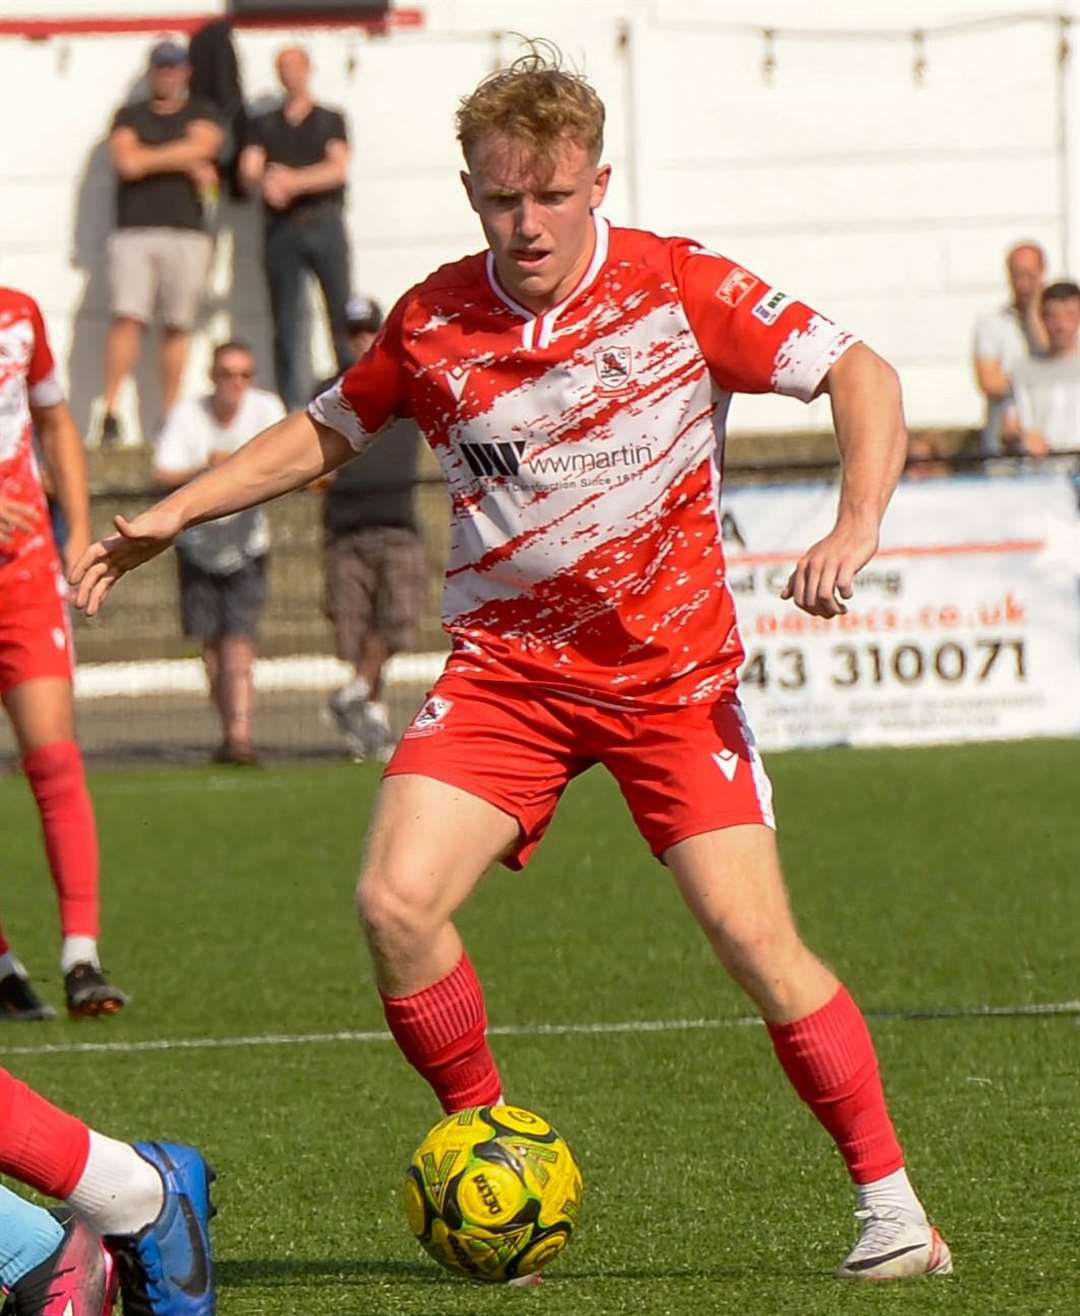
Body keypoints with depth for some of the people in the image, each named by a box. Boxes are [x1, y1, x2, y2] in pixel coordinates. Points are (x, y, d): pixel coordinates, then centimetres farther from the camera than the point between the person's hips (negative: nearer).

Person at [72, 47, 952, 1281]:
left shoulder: (679, 288, -9)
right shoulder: (431, 321, 0)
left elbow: (861, 373, -5)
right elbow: (324, 430, 18)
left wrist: (856, 527, -20)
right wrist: (173, 512, 11)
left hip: (673, 671, -3)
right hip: (504, 665, 3)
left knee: (752, 933, -15)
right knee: (394, 904, -16)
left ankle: (888, 1200, 1)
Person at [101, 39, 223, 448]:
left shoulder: (202, 114, 15)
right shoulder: (130, 116, 15)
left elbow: (201, 147, -5)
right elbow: (126, 162, -2)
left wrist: (148, 158, -3)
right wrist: (186, 164, -3)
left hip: (187, 233, 1)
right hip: (134, 232, -1)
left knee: (178, 326, -1)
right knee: (127, 319, -14)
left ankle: (171, 419, 2)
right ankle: (109, 411, -16)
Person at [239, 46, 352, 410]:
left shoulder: (331, 121, 14)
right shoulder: (263, 126, 18)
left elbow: (338, 169, -1)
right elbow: (249, 173, 3)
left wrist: (292, 180, -14)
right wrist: (267, 183, -20)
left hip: (324, 222, -1)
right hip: (282, 227, 1)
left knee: (343, 313, -11)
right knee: (287, 323, -3)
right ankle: (293, 410, -4)